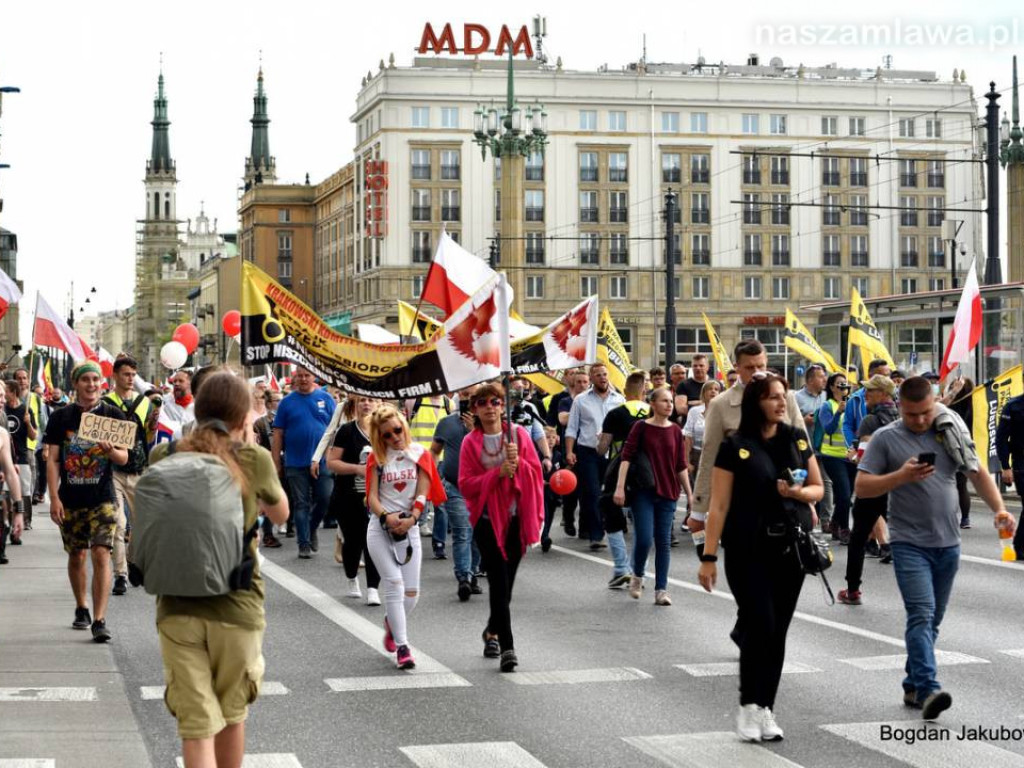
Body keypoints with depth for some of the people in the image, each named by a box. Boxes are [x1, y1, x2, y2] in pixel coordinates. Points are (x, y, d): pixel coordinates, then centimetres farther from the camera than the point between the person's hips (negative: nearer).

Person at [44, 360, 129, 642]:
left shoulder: (114, 415, 0)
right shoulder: (61, 417, 2)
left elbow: (124, 458, 0)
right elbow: (53, 460, 2)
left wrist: (111, 451, -23)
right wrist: (54, 497, -6)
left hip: (103, 499, -2)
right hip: (71, 500, 2)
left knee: (101, 555, -12)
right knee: (76, 556, 13)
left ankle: (99, 620, -14)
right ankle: (81, 608, 34)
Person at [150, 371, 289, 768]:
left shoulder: (163, 456, 0)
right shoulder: (253, 459, -7)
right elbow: (281, 513, 13)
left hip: (177, 608, 1)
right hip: (237, 606, -1)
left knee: (196, 727, 1)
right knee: (232, 714, 21)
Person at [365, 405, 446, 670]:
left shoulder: (419, 454, 3)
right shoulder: (377, 458, 2)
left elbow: (423, 494, -2)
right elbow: (372, 496, -5)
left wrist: (412, 518, -18)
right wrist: (386, 516, -23)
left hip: (409, 529, 2)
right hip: (380, 529, -2)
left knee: (412, 592, 2)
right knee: (395, 585, -13)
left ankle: (392, 623, 34)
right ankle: (401, 647, -9)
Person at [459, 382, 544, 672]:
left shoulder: (519, 434, 4)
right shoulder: (470, 443, -1)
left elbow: (536, 473, 3)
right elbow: (465, 484, -7)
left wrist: (518, 463, -16)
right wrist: (497, 473, -18)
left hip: (516, 517, 3)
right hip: (487, 518, -3)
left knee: (506, 580, 12)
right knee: (499, 582, -9)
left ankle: (493, 631, 35)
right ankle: (507, 647, -10)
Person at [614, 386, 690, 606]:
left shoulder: (675, 431, 7)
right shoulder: (641, 427, -3)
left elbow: (681, 466, 10)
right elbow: (627, 456, -8)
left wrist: (690, 494, 8)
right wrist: (620, 487, -17)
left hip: (668, 492, 3)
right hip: (643, 491, -3)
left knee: (664, 541, 2)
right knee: (644, 538, -9)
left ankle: (661, 590, 6)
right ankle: (637, 576, 19)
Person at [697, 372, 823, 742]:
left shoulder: (797, 438, 7)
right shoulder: (735, 446, -6)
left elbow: (818, 488, 14)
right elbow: (720, 505, -7)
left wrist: (799, 492, -9)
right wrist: (709, 557, -10)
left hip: (790, 548, 4)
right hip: (748, 551, -4)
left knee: (778, 632, 6)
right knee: (760, 626, -11)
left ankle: (765, 709, 15)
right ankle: (748, 705, 5)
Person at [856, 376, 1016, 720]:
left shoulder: (951, 431, 7)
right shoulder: (885, 438, -3)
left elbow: (978, 473, 10)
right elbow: (862, 487, -6)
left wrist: (999, 509, -5)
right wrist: (902, 475, -19)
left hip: (948, 542, 4)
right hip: (909, 541, -4)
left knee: (933, 619, 12)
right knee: (921, 613, -17)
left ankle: (913, 686, 24)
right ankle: (928, 689, -24)